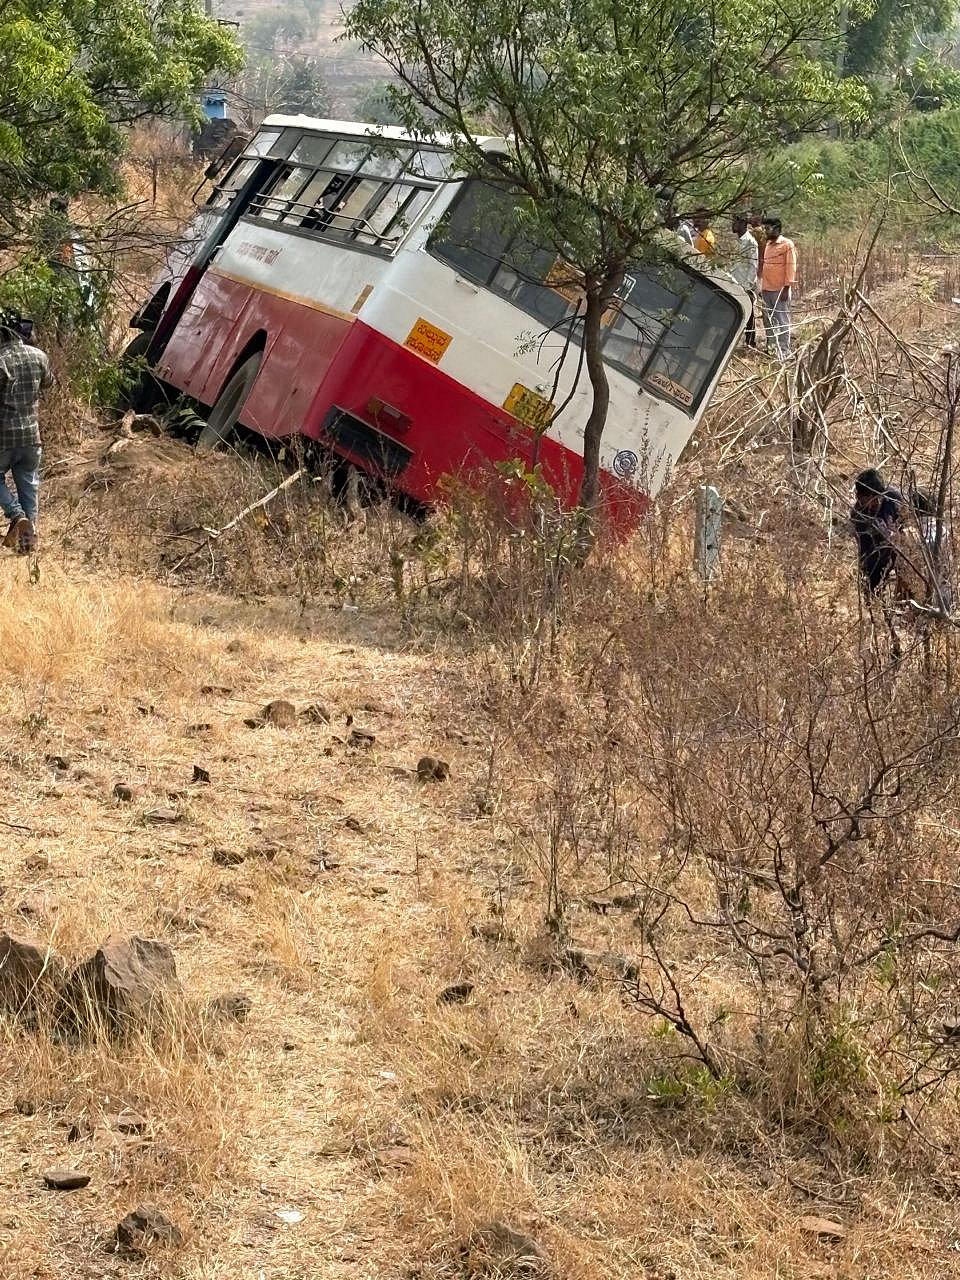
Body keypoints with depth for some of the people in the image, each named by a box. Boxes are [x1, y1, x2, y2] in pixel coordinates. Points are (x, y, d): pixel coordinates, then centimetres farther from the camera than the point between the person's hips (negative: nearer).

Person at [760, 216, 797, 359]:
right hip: (767, 289, 8)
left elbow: (791, 267, -10)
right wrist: (762, 287, 16)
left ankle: (783, 351, -4)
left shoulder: (787, 245, -7)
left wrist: (787, 287, -15)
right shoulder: (768, 244, 15)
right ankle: (771, 347, 20)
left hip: (780, 290, -8)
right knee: (768, 320, 11)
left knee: (782, 321, -5)